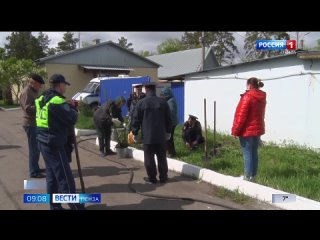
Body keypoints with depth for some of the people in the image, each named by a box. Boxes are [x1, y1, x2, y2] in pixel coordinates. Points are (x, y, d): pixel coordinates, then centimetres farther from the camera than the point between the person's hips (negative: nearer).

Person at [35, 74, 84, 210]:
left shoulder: (42, 99, 10)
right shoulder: (57, 101, -18)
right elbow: (72, 119, -16)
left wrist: (67, 105, 9)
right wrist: (73, 110, 4)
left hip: (43, 141, 10)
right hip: (54, 144, -10)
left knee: (52, 176, 16)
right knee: (66, 178, -4)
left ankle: (55, 206, 24)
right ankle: (76, 207, 3)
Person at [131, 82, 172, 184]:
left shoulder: (141, 103, -5)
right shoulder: (163, 102, 3)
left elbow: (136, 119, -4)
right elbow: (168, 118, 8)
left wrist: (135, 132, 5)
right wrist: (168, 131, 18)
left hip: (147, 135, -3)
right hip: (161, 135, 3)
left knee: (149, 157, 5)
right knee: (161, 157, 11)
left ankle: (152, 177, 10)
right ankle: (163, 177, 16)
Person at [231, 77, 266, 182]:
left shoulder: (247, 97, -15)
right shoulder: (262, 98, 10)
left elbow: (241, 115, -17)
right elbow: (260, 114, 15)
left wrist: (235, 130, -12)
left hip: (247, 130, -8)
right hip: (258, 129, 8)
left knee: (247, 153, -2)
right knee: (254, 152, 13)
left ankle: (248, 176, 2)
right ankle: (253, 175, 19)